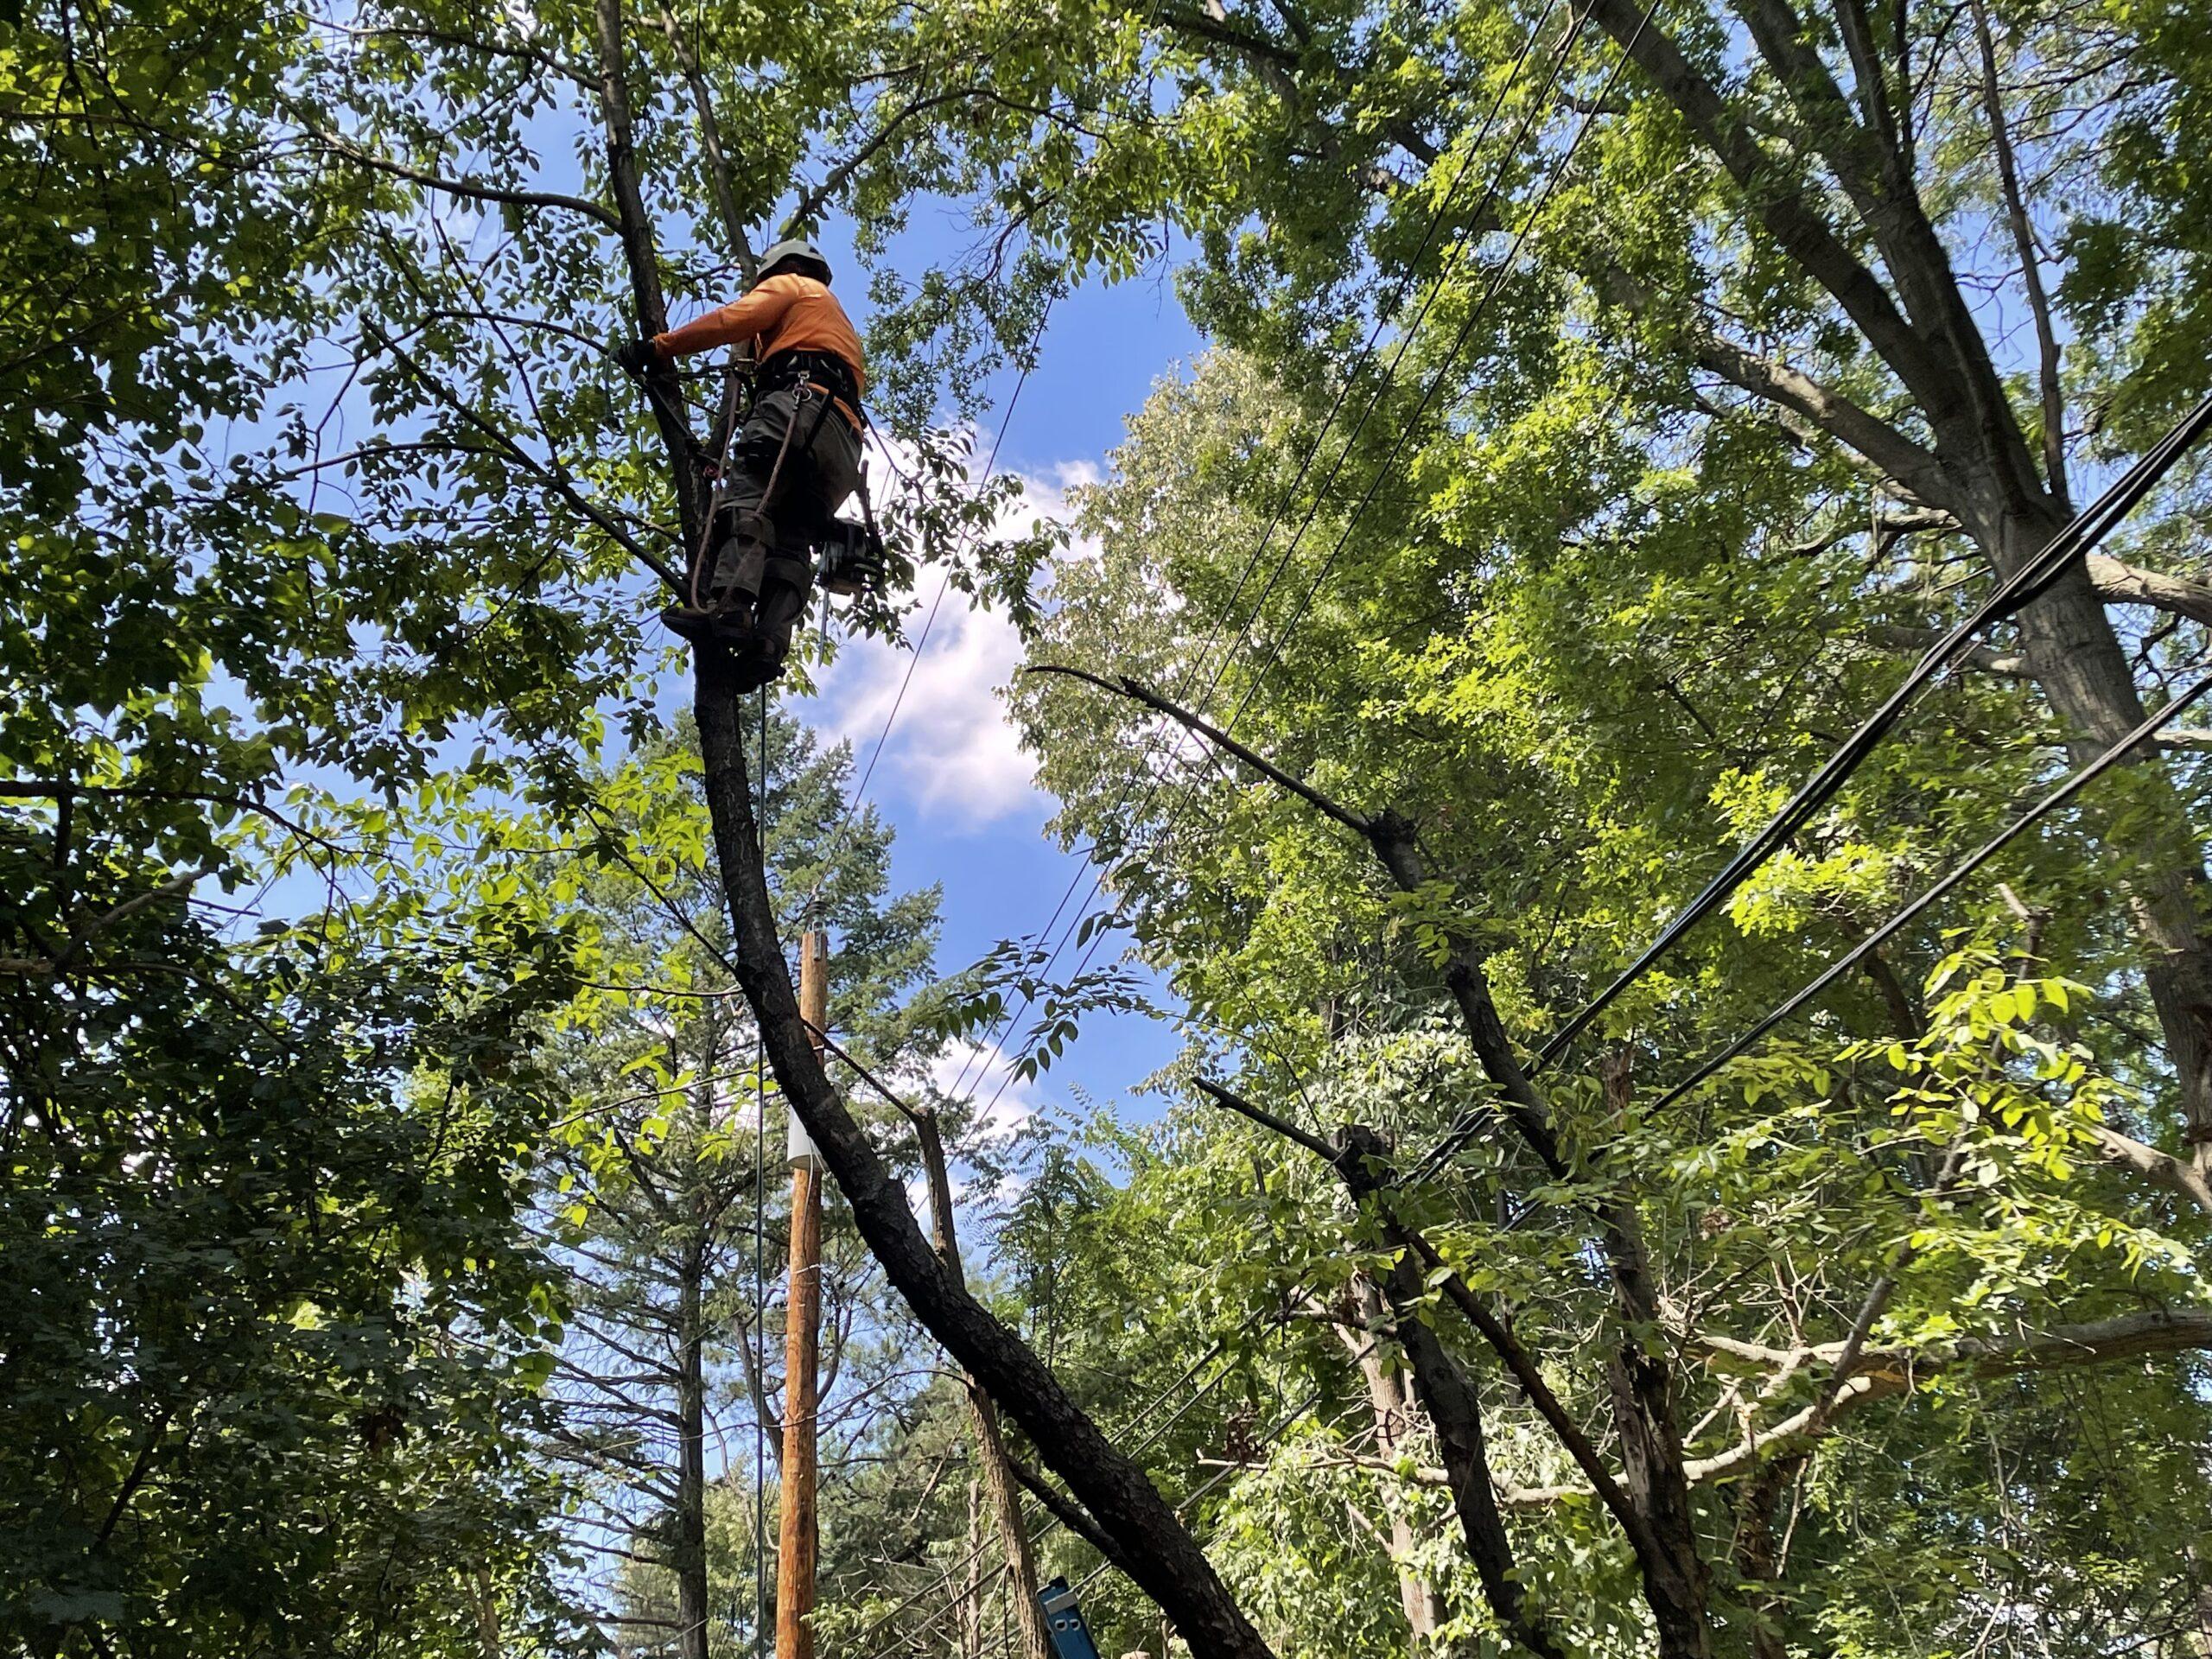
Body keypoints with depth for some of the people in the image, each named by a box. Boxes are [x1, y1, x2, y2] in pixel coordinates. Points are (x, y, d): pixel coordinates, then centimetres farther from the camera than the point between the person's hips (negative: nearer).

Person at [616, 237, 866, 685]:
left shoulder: (791, 284, 22)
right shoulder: (841, 324, 47)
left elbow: (733, 319, 5)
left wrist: (660, 346, 4)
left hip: (798, 405, -7)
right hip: (842, 443, 7)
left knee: (745, 501, -23)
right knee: (792, 543, -8)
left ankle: (727, 607, -45)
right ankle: (768, 642, -28)